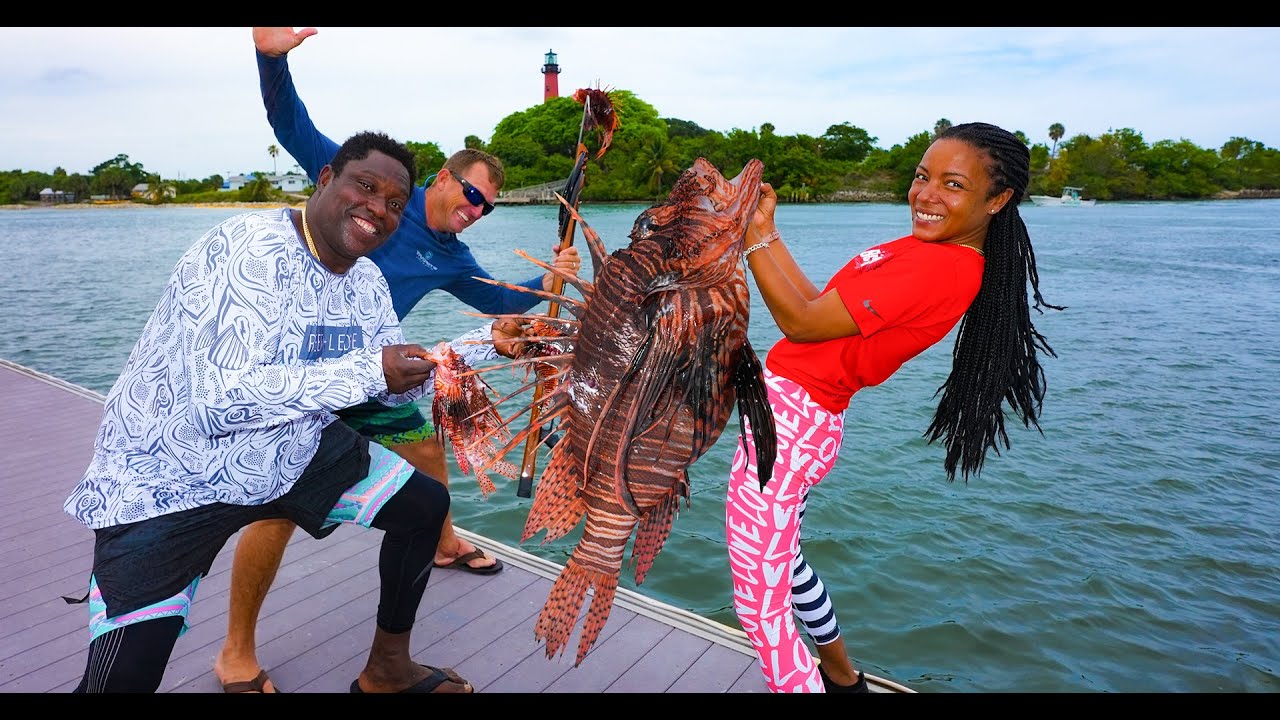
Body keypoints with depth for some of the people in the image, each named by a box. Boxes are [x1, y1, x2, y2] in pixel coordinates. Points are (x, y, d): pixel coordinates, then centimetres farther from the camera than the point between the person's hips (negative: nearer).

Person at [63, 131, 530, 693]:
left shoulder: (366, 282, 1)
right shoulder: (251, 249, -25)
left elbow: (397, 385, 7)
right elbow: (223, 398, -32)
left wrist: (487, 342, -3)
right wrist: (368, 371, -31)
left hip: (293, 451, 8)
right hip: (173, 478, -7)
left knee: (423, 504, 8)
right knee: (126, 676, -19)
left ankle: (386, 669, 26)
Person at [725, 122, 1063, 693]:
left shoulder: (934, 265, -21)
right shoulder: (947, 253, 10)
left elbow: (802, 323, -22)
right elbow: (823, 307, 10)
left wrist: (750, 236, -17)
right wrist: (766, 232, 9)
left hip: (787, 420, -11)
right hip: (801, 417, 11)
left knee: (758, 602, 2)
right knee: (779, 563, 30)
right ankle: (841, 676, 51)